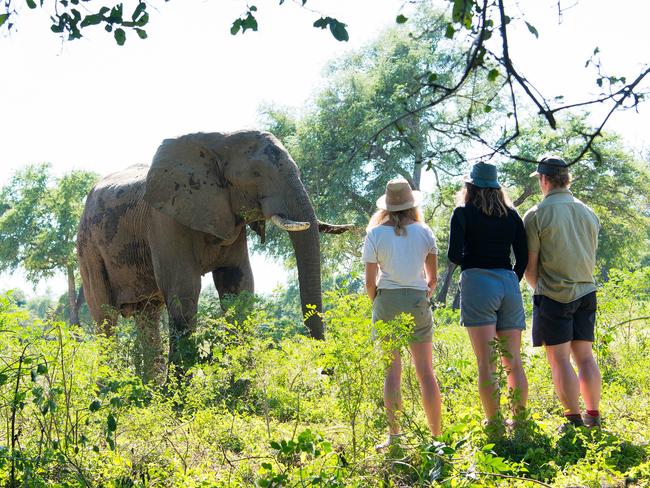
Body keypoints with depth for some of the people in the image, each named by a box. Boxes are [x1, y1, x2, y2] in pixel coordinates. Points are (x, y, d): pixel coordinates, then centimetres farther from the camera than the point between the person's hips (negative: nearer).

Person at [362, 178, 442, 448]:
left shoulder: (375, 235, -2)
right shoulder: (424, 232, 3)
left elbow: (370, 281, -2)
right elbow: (433, 277, 8)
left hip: (387, 299, -1)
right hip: (418, 300, 2)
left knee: (392, 370, 2)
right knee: (425, 370, 6)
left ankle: (395, 436, 0)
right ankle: (436, 435, 8)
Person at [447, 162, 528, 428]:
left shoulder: (464, 213, 1)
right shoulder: (511, 215, 12)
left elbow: (454, 254, -8)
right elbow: (523, 256, 9)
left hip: (478, 283, -4)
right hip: (509, 283, 4)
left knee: (486, 363, -5)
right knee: (513, 361, 9)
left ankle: (494, 423, -7)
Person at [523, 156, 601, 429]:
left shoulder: (536, 215, -9)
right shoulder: (588, 213, 8)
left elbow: (530, 266, -6)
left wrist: (538, 288, 12)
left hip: (554, 295, -5)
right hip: (586, 293, 6)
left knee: (560, 360, -2)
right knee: (585, 357, 10)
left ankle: (574, 420, -3)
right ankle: (593, 417, 12)